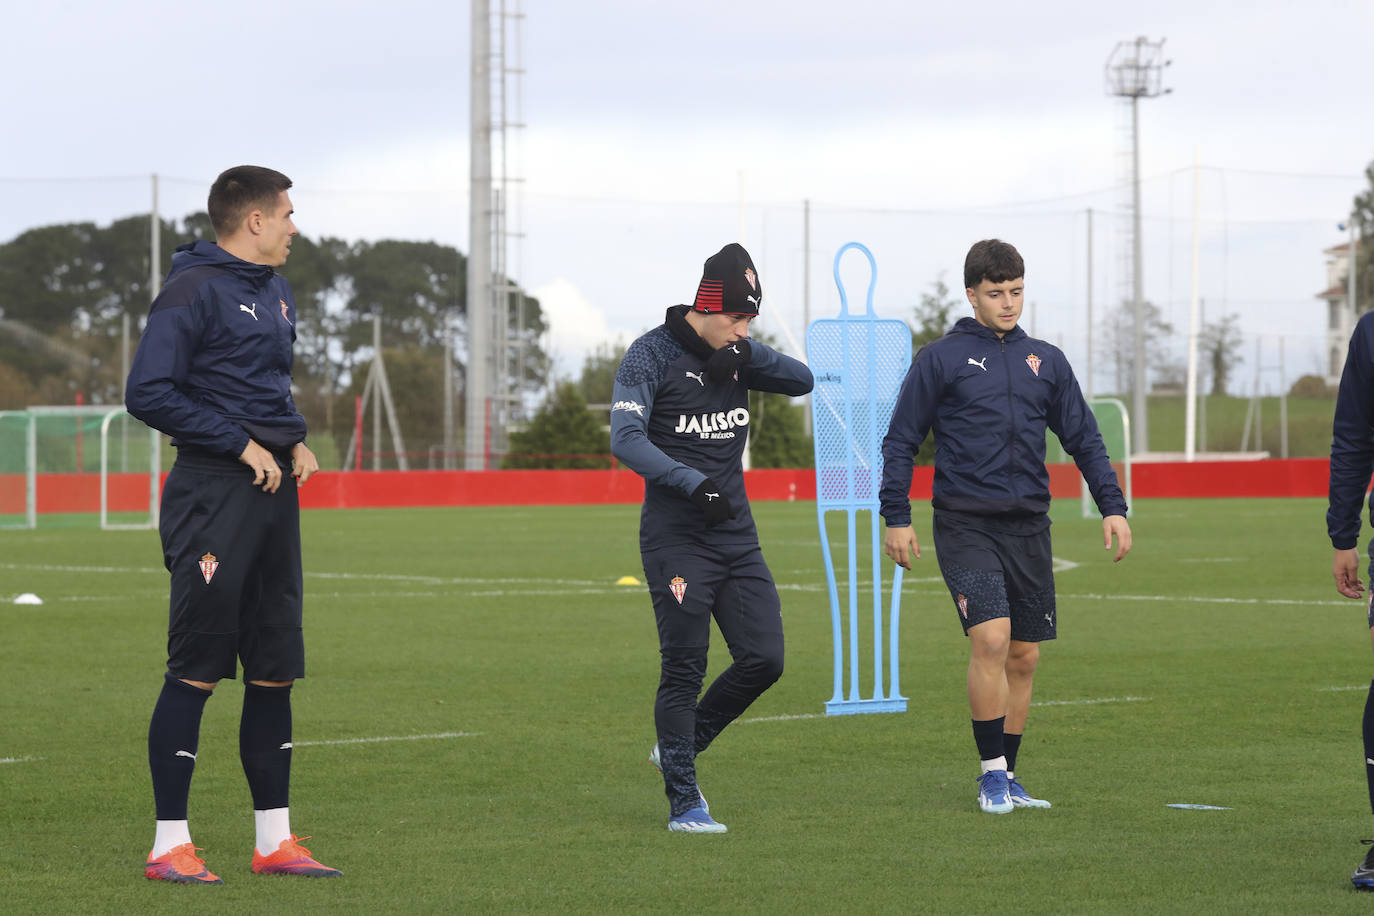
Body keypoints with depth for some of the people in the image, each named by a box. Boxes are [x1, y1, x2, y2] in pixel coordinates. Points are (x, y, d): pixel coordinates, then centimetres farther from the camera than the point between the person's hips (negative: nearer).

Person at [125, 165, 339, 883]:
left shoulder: (275, 293, 17)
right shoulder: (194, 291, -10)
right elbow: (148, 393, -17)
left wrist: (296, 440, 9)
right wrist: (241, 444, -16)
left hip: (273, 491, 8)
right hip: (213, 493, -8)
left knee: (274, 671, 10)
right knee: (195, 671, -6)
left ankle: (274, 839, 17)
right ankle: (170, 844, -1)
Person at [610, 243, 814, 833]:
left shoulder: (737, 356, 10)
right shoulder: (651, 355, -10)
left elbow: (802, 380, 1)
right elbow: (627, 440, -20)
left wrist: (747, 356, -15)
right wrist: (695, 483, -30)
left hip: (737, 536, 6)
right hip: (676, 538, -6)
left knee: (764, 660, 0)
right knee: (685, 669, -6)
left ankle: (680, 747, 20)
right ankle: (683, 802, 2)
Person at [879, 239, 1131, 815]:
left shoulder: (1046, 361, 13)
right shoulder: (940, 359, 1)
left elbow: (1084, 438, 16)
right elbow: (900, 441, 4)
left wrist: (1112, 506, 6)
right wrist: (896, 517, -3)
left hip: (1029, 526, 4)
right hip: (965, 524, -4)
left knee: (1024, 657, 6)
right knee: (991, 639, -19)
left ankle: (1007, 777, 18)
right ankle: (992, 772, -7)